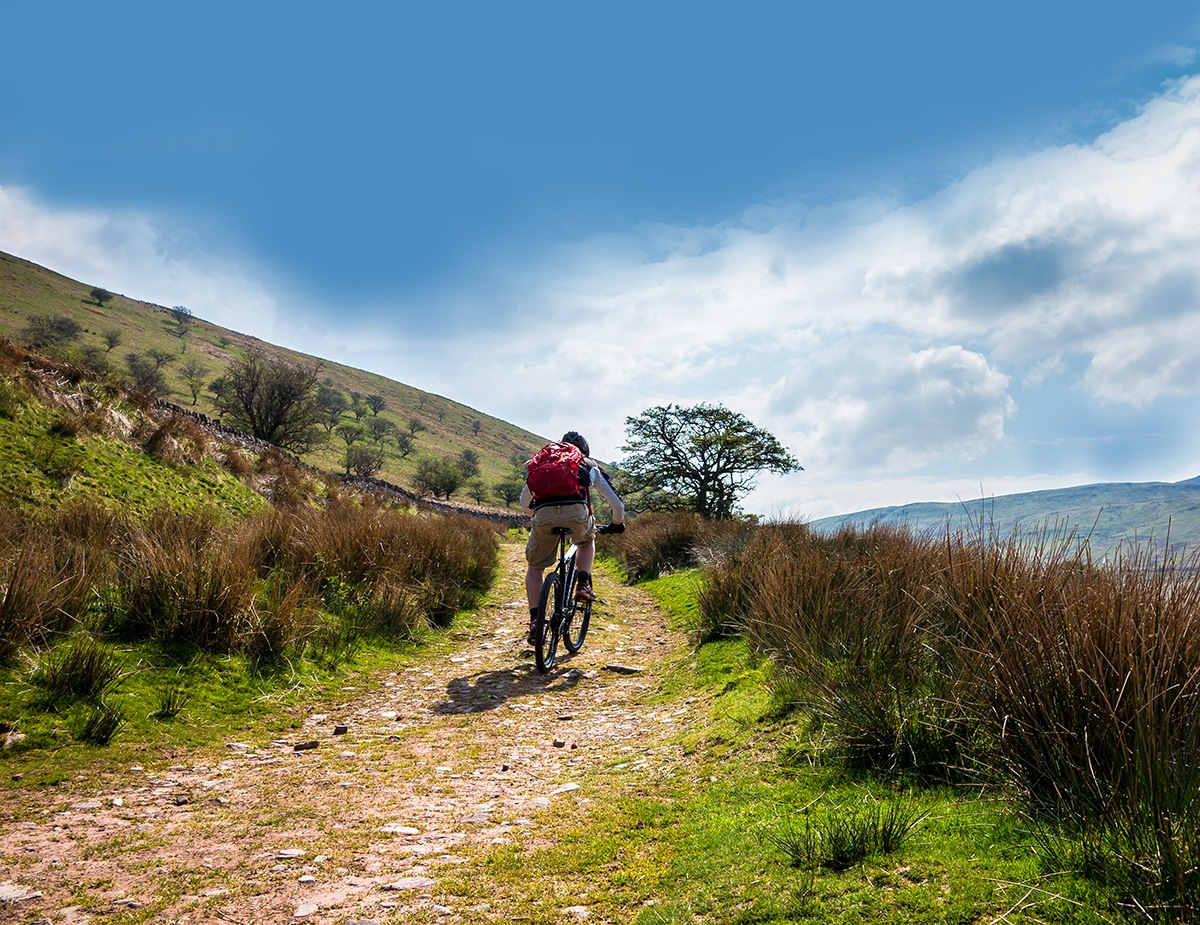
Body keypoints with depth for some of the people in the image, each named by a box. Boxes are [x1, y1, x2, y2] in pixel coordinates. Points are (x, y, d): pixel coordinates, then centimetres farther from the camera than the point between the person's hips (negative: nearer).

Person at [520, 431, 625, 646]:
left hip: (544, 516, 1)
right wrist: (617, 524, 51)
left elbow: (524, 500, 36)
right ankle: (583, 585, 16)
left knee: (535, 567, 20)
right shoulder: (590, 466, 30)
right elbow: (617, 503, 32)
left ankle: (535, 621, 6)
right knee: (587, 541, 35)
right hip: (577, 513, 0)